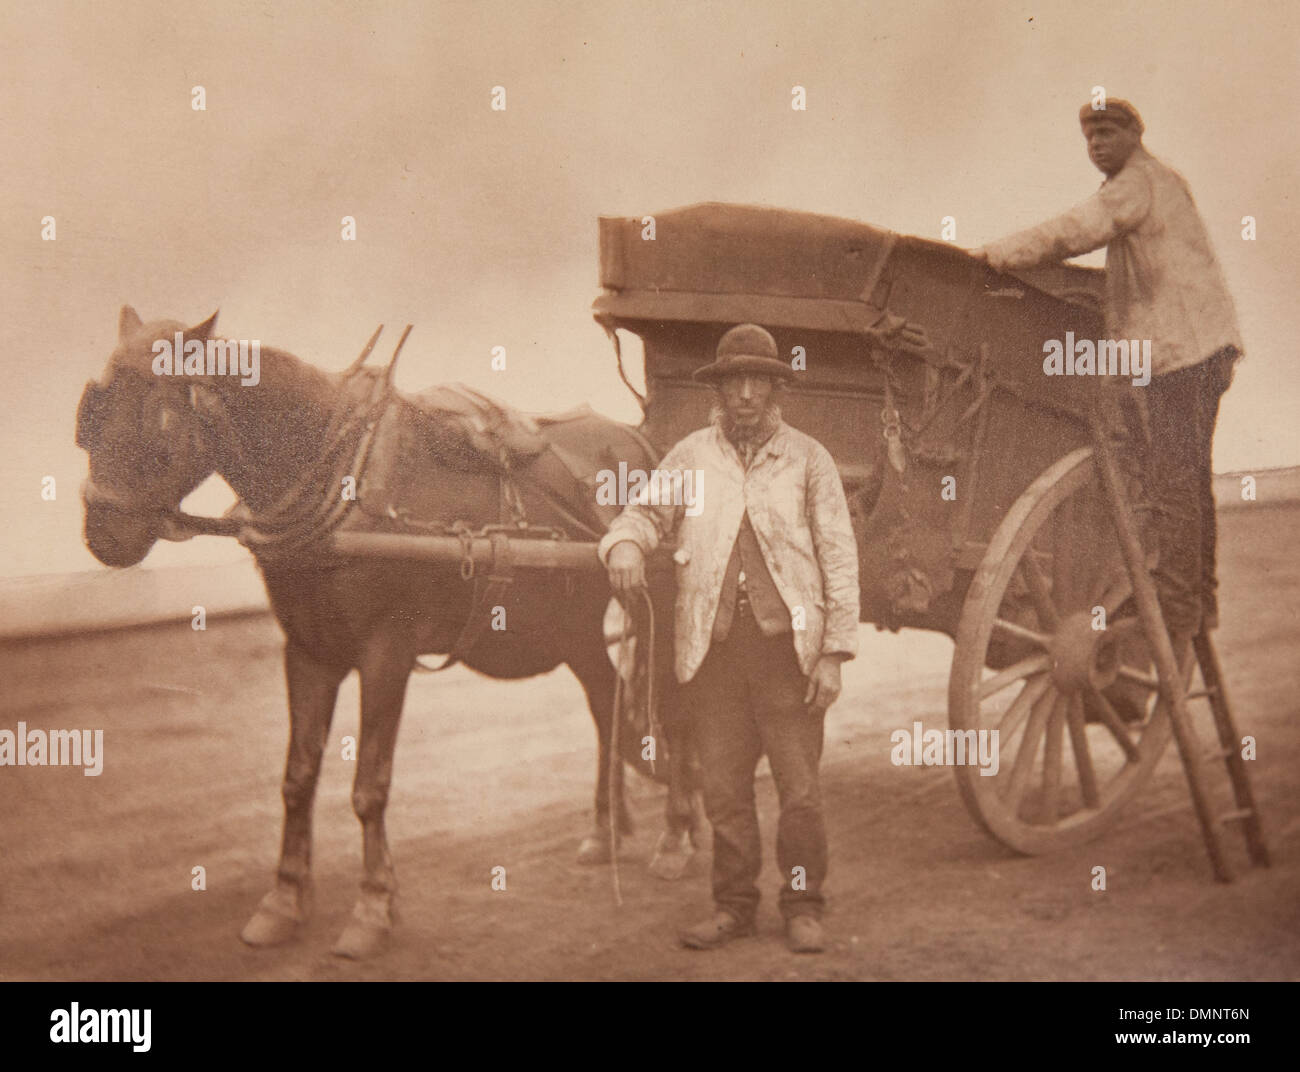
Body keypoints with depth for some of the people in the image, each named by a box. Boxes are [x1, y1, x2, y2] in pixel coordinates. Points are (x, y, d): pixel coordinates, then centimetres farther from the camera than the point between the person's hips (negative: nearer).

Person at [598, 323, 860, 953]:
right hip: (710, 649, 2)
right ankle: (733, 905, 22)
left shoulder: (807, 459, 4)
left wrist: (834, 653, -4)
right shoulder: (691, 457, 10)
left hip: (788, 647, -2)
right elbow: (648, 510, 11)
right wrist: (625, 543, -15)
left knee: (799, 789, 2)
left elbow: (839, 559, 2)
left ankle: (803, 907, 17)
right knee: (723, 789, 8)